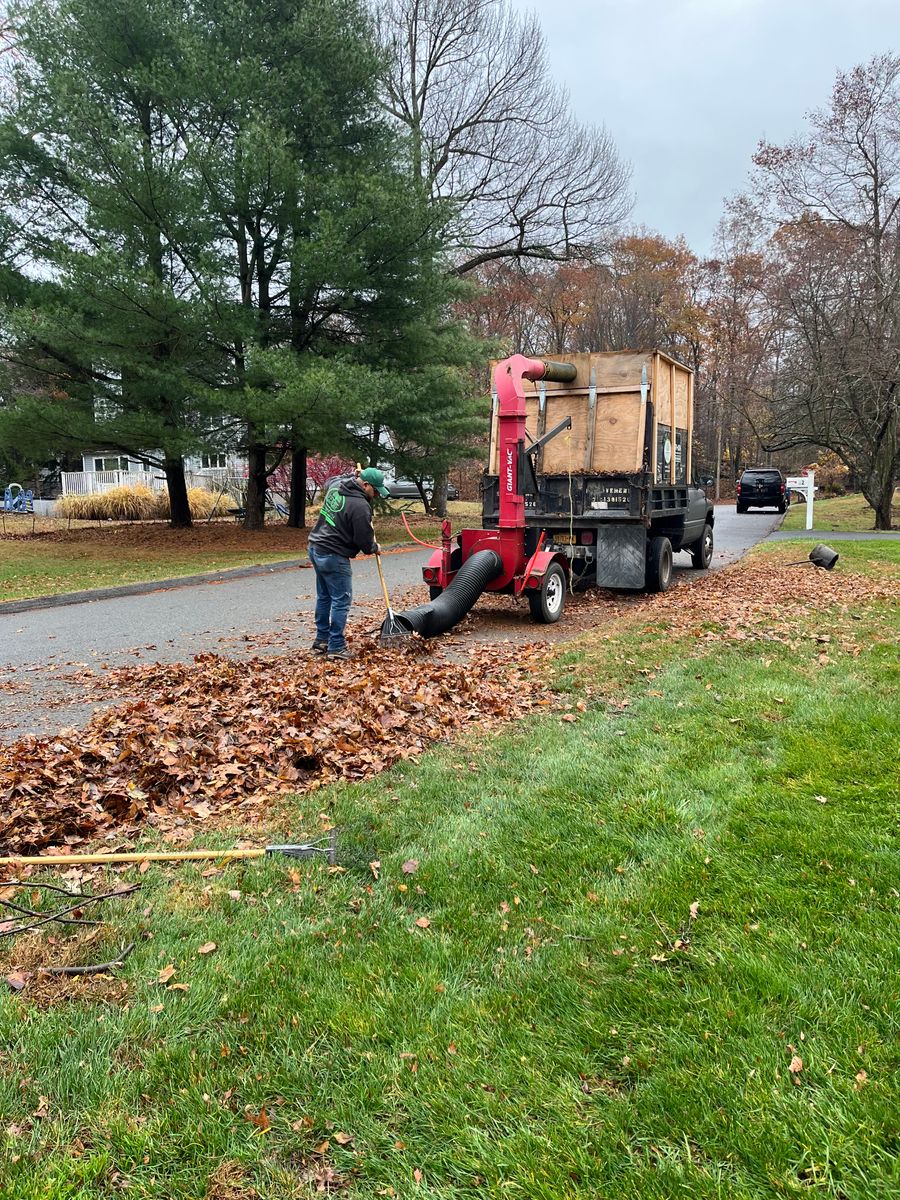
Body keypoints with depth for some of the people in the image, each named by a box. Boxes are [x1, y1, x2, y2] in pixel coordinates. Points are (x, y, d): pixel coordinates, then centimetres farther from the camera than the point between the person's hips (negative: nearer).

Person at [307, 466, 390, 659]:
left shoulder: (335, 486, 4)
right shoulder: (360, 506, -21)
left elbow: (329, 482, 33)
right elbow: (364, 540, -15)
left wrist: (353, 476, 31)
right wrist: (374, 548, 7)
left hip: (316, 549, 10)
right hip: (334, 558, -10)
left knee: (324, 597, 18)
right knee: (341, 601, -2)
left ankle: (321, 640, 25)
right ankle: (336, 647, 0)